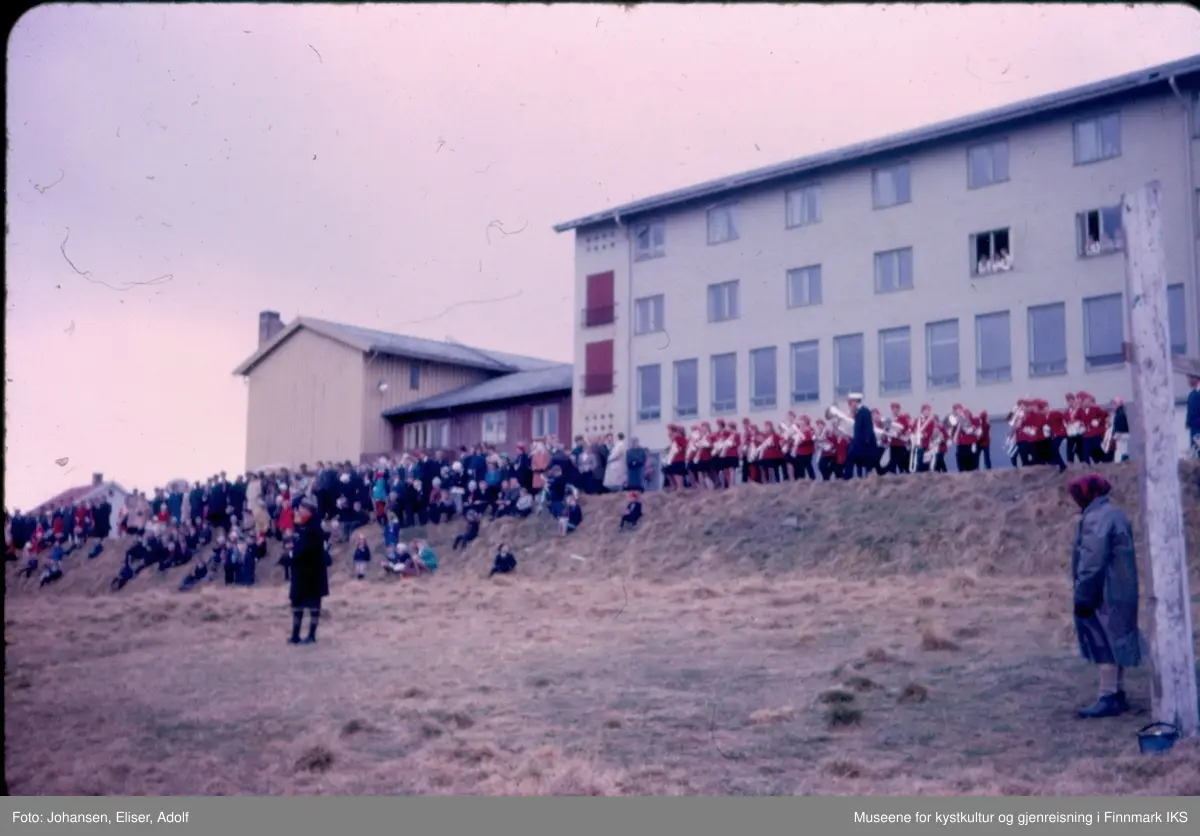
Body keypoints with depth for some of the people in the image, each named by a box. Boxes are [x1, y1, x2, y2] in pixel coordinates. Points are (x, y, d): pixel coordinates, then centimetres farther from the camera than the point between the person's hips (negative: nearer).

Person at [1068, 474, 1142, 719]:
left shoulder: (1095, 519, -17)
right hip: (1122, 591, 10)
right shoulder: (1116, 514, 15)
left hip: (1104, 594, -10)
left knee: (1104, 643, -7)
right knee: (1115, 641, 14)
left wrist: (1083, 596, -19)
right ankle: (1118, 694, 20)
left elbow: (1092, 562, -22)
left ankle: (1108, 698, -6)